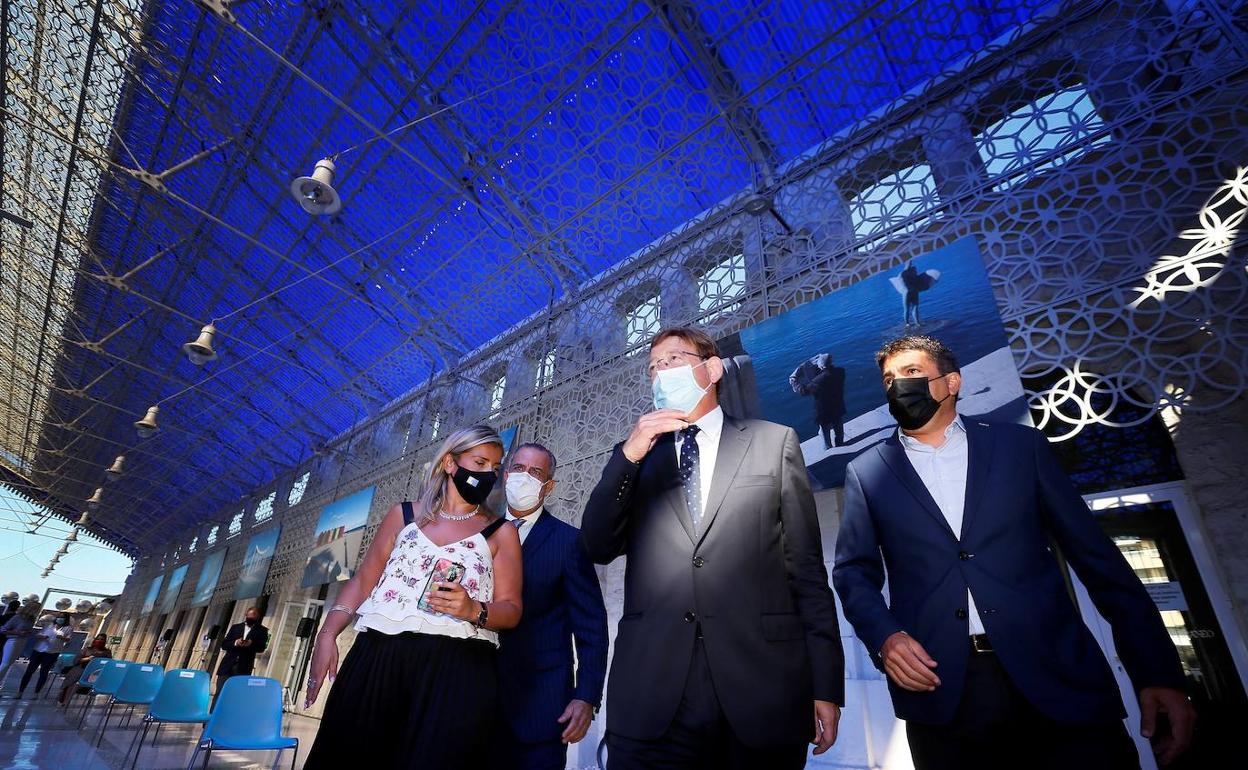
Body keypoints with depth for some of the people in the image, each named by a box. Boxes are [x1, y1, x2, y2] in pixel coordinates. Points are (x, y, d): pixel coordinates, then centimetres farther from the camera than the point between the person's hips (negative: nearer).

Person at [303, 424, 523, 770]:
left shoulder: (501, 532, 7)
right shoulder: (404, 515, 13)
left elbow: (511, 609, 2)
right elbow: (362, 581, 13)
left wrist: (473, 610, -17)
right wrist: (326, 635, 0)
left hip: (456, 669, -2)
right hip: (378, 660, 2)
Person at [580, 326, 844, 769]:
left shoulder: (775, 442, 7)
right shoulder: (639, 457, 12)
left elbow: (807, 568, 4)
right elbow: (598, 549, 4)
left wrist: (826, 685, -2)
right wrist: (627, 455, -8)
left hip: (761, 688, -1)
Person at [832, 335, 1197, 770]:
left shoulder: (1022, 445, 7)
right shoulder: (866, 473, 6)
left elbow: (1094, 554, 6)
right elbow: (854, 571, 6)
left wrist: (1156, 672, 2)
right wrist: (884, 636, -11)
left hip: (1055, 677, 1)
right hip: (940, 691, 0)